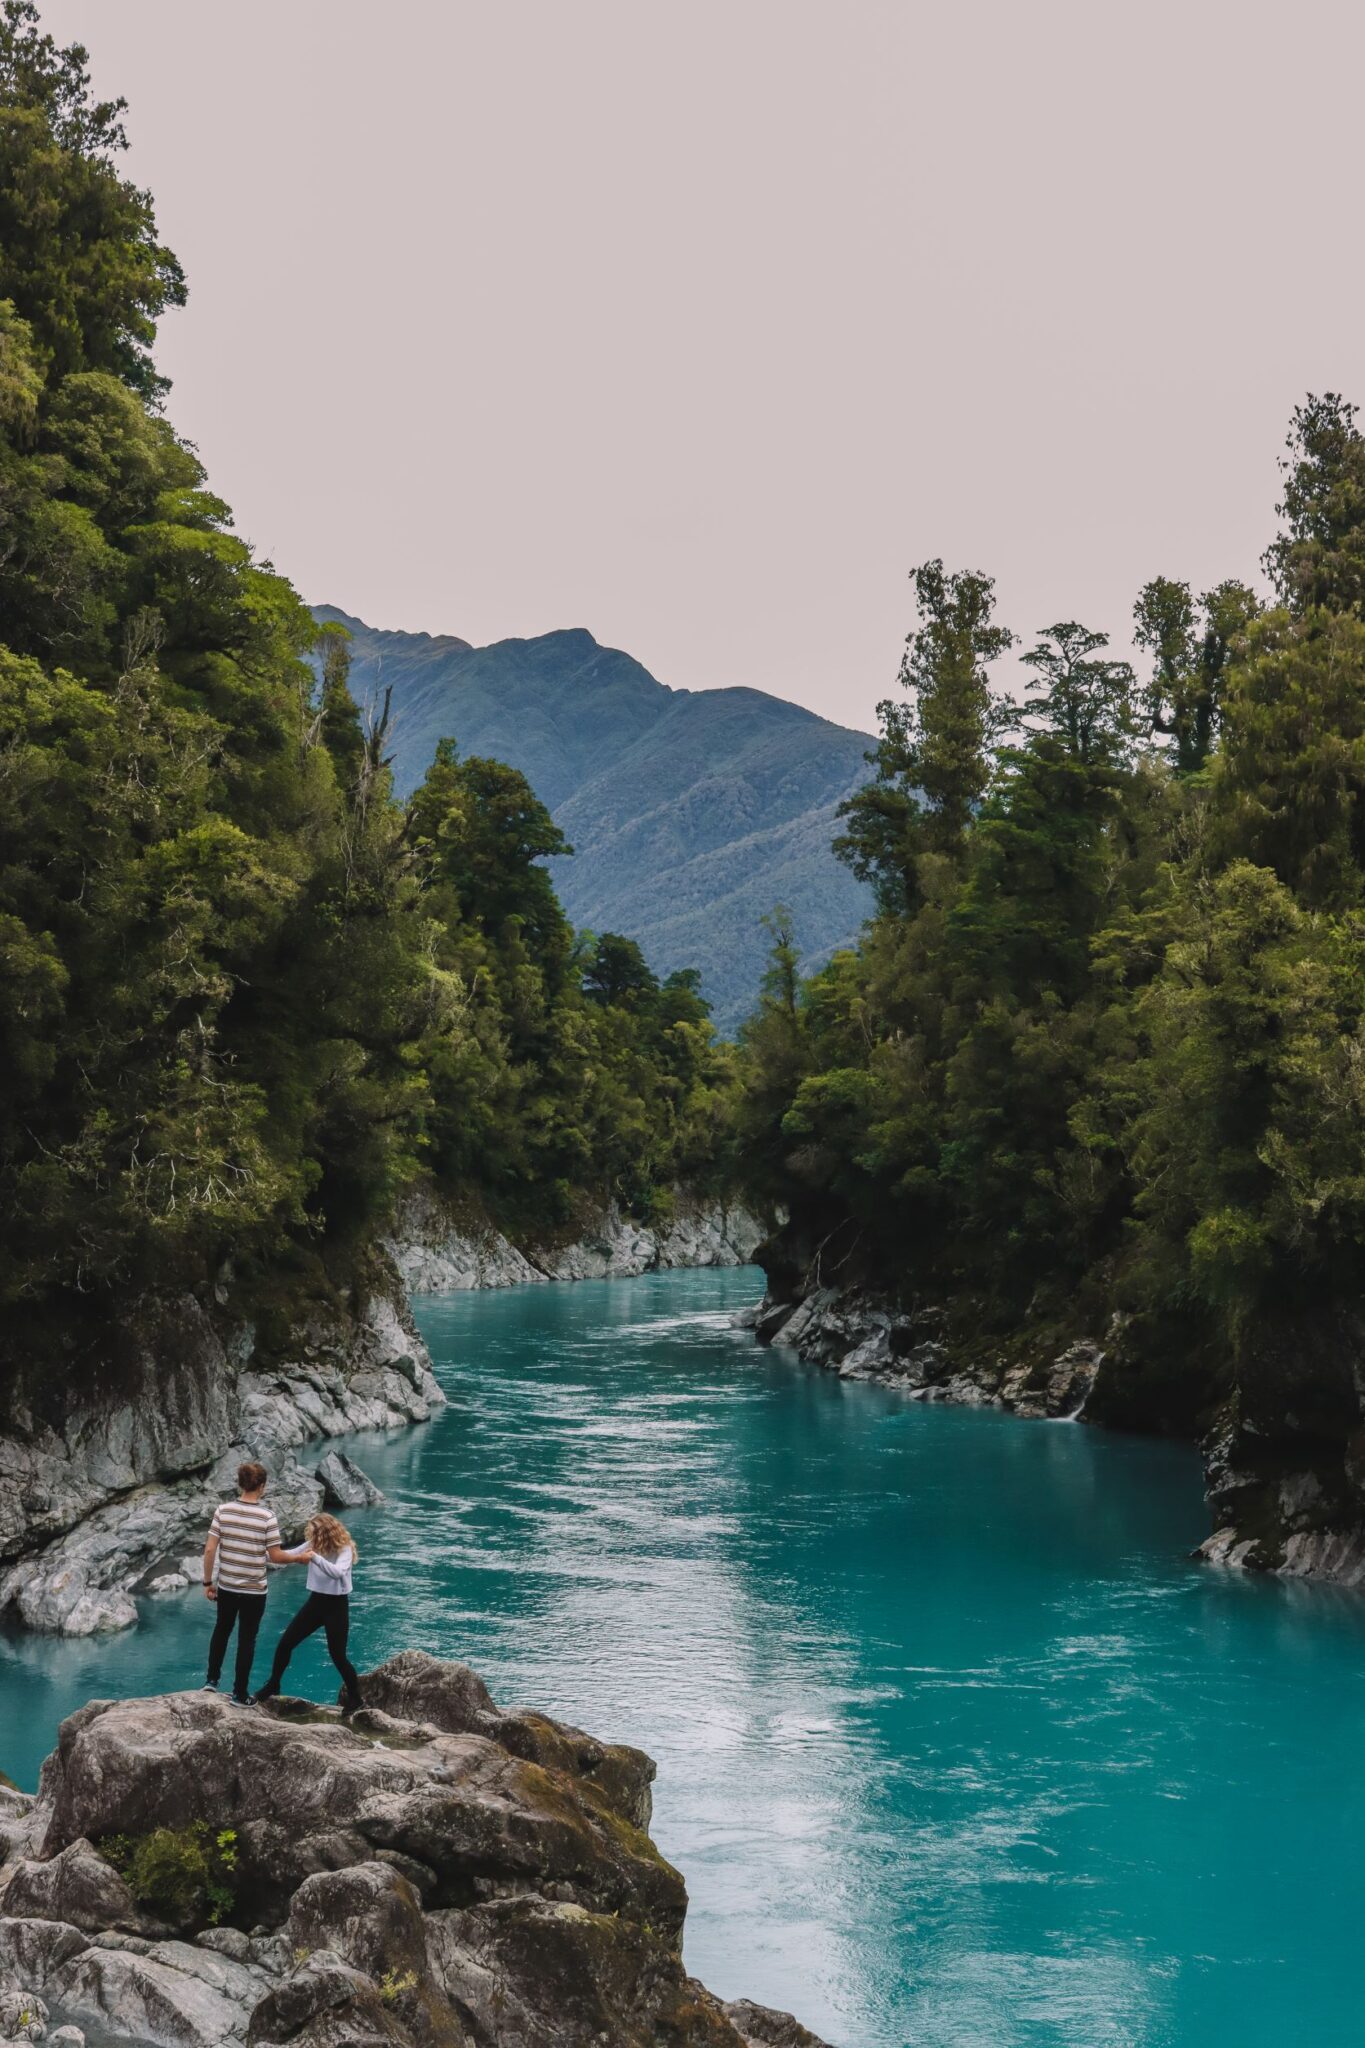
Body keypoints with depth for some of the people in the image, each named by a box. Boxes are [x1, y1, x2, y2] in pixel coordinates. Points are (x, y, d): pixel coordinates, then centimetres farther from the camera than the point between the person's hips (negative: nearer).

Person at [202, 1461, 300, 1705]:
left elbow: (210, 1550, -7)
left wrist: (207, 1582, 3)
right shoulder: (267, 1517, -16)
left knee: (221, 1631, 26)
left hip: (226, 1586, 3)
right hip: (254, 1591, -3)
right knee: (246, 1640, 10)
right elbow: (276, 1556, -13)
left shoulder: (223, 1511, -8)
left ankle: (212, 1680, 32)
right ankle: (240, 1694, 17)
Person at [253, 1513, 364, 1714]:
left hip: (336, 1605, -6)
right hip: (315, 1601, 6)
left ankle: (354, 1697, 18)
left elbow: (338, 1573, -34)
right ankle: (272, 1686, 22)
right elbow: (289, 1555, -2)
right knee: (285, 1644, 4)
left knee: (337, 1655, -1)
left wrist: (315, 1557, -40)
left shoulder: (344, 1548, -19)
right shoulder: (313, 1544, -2)